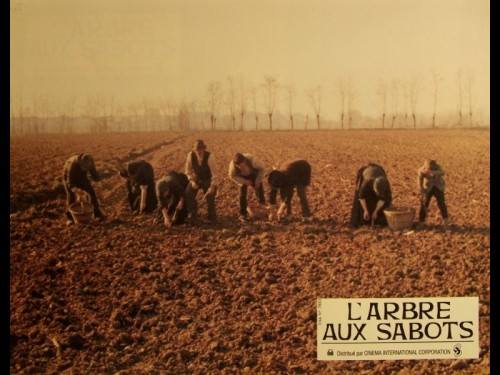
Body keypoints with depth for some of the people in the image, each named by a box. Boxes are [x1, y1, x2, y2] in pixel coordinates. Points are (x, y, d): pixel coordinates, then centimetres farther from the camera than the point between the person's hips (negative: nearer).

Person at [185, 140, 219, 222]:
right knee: (188, 194, -16)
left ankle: (212, 217, 14)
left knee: (210, 197, -12)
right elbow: (188, 170, -6)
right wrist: (192, 181, -19)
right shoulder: (191, 155, -20)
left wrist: (212, 186, -26)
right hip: (196, 179, 3)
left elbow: (214, 172, -22)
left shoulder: (209, 156, -29)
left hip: (208, 180, -3)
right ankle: (193, 215, 3)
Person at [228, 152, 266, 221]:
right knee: (242, 194, -5)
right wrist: (244, 182, -21)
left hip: (254, 175, 0)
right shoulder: (232, 165, -38)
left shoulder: (252, 159, -42)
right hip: (243, 178, 0)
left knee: (259, 191, 5)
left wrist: (258, 181, -17)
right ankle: (242, 214, 7)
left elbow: (261, 168, -21)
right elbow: (232, 176, -16)